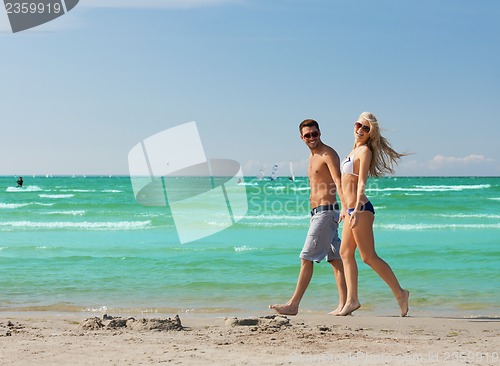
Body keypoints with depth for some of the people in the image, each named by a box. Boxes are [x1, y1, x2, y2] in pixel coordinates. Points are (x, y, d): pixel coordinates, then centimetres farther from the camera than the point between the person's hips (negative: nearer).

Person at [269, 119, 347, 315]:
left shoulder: (328, 154, -10)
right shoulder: (313, 157, 19)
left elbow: (338, 182, -24)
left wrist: (344, 206, -37)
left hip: (326, 211, -10)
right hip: (317, 212, 10)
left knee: (307, 257, -10)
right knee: (335, 259, 8)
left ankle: (293, 305, -8)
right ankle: (344, 304, 10)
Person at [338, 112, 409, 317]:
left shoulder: (365, 151, -10)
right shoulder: (356, 149, 16)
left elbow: (361, 183, -18)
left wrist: (357, 210, -24)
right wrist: (347, 208, 24)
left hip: (360, 208, -10)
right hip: (352, 209, 10)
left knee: (369, 257, -6)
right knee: (346, 253, 9)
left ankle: (399, 293, 0)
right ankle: (352, 300, 10)